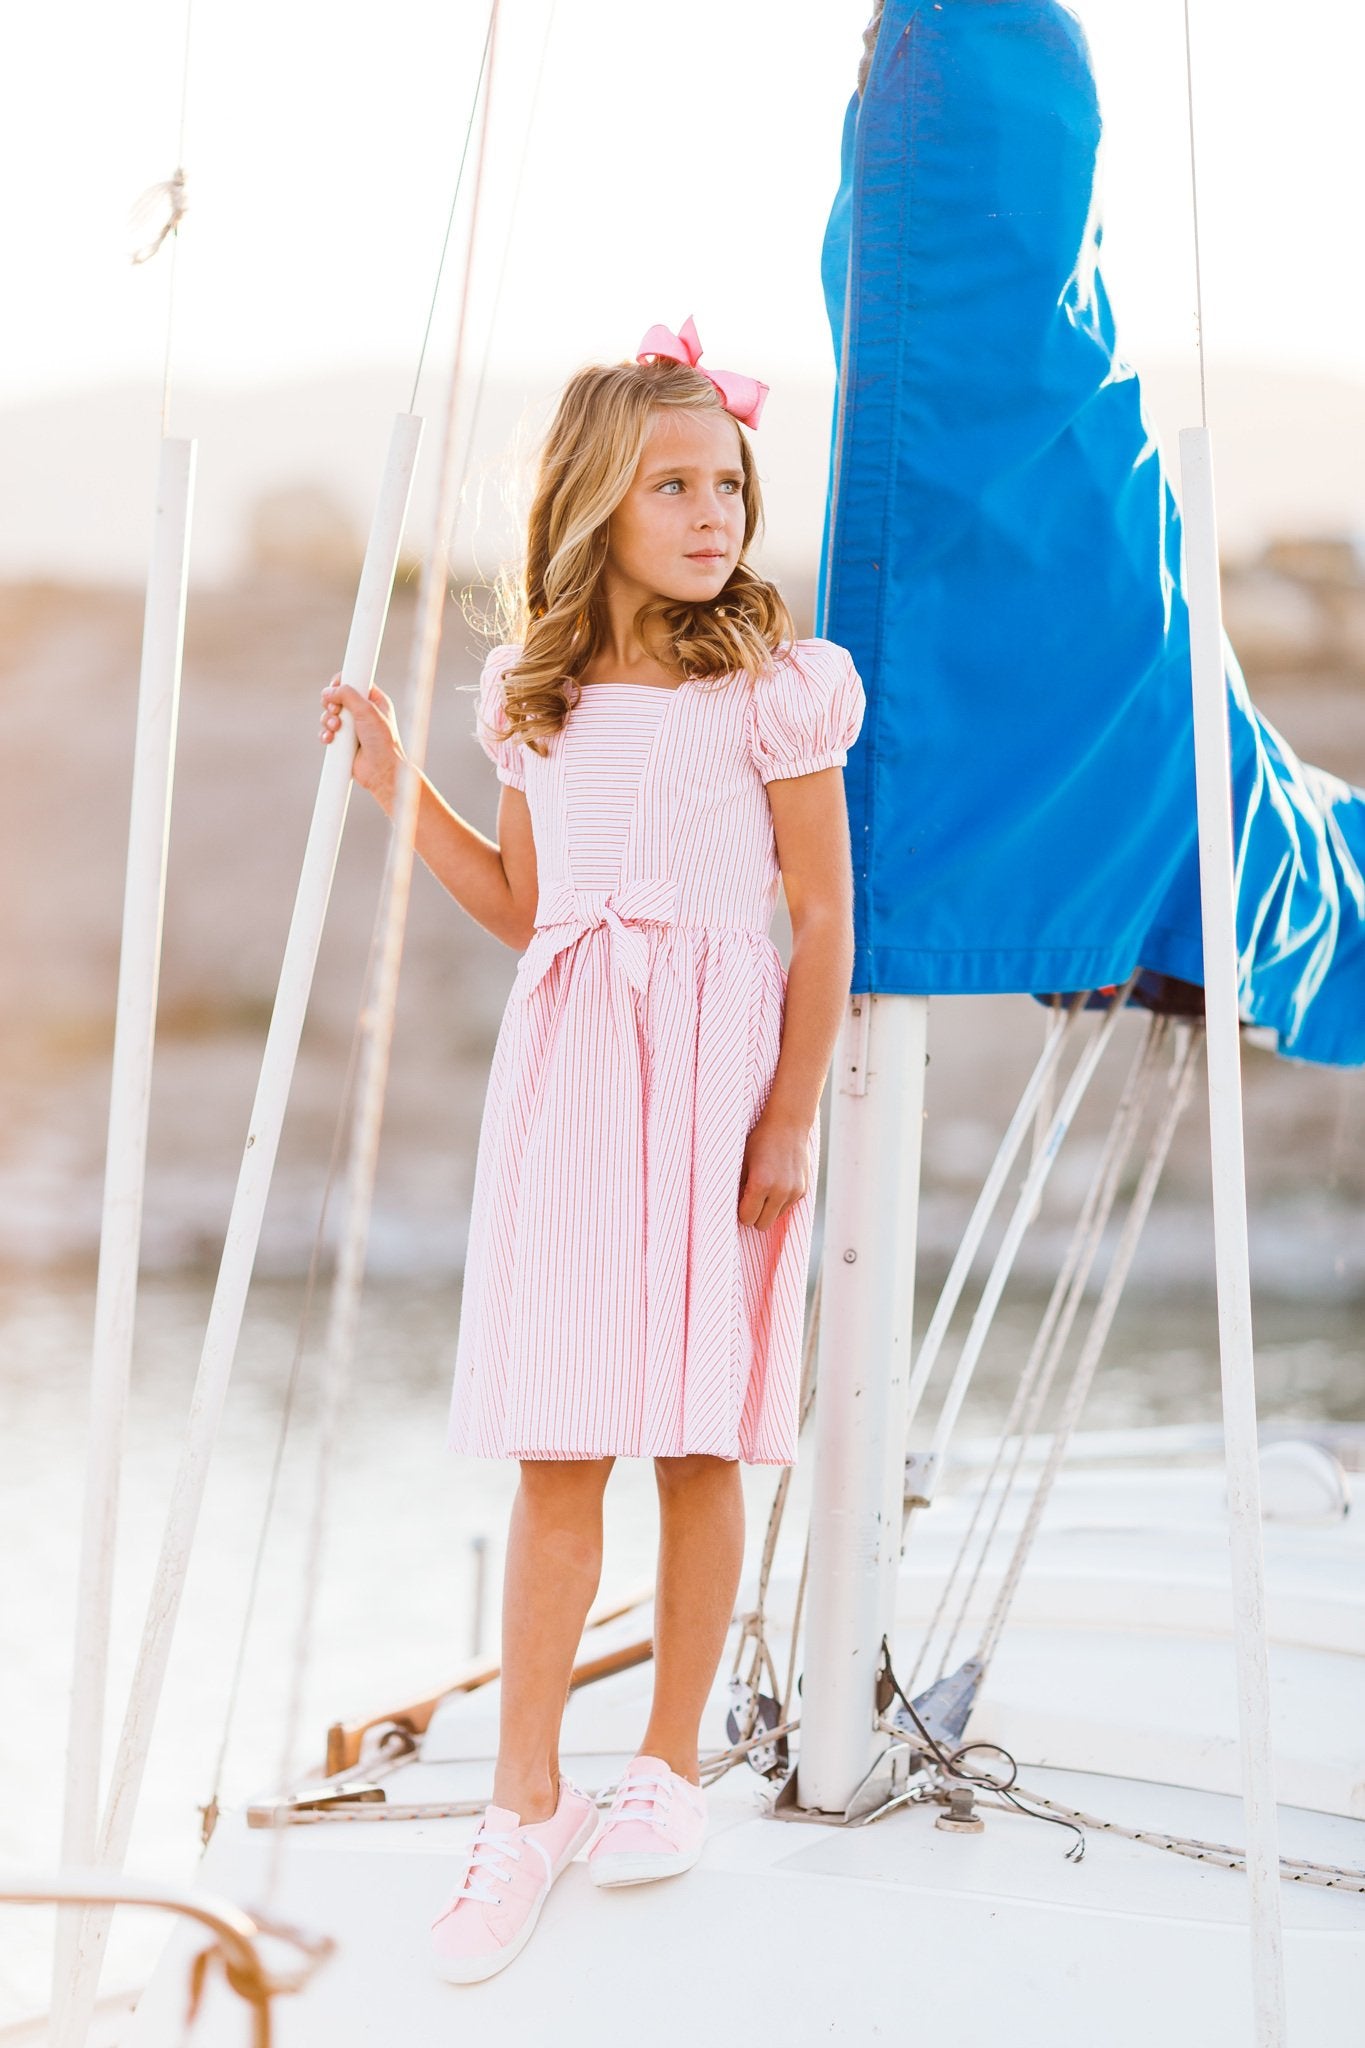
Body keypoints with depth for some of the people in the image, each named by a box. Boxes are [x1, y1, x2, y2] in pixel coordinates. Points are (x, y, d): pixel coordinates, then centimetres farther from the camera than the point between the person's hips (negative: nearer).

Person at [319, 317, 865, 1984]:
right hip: (566, 1074, 3)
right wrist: (394, 783, 10)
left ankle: (670, 1765, 22)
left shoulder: (771, 684, -5)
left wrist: (791, 1120, -9)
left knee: (698, 1437, 5)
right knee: (554, 1447, 3)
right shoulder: (540, 694, 8)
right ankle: (527, 1806, 12)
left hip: (715, 1072, -3)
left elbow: (823, 918, -4)